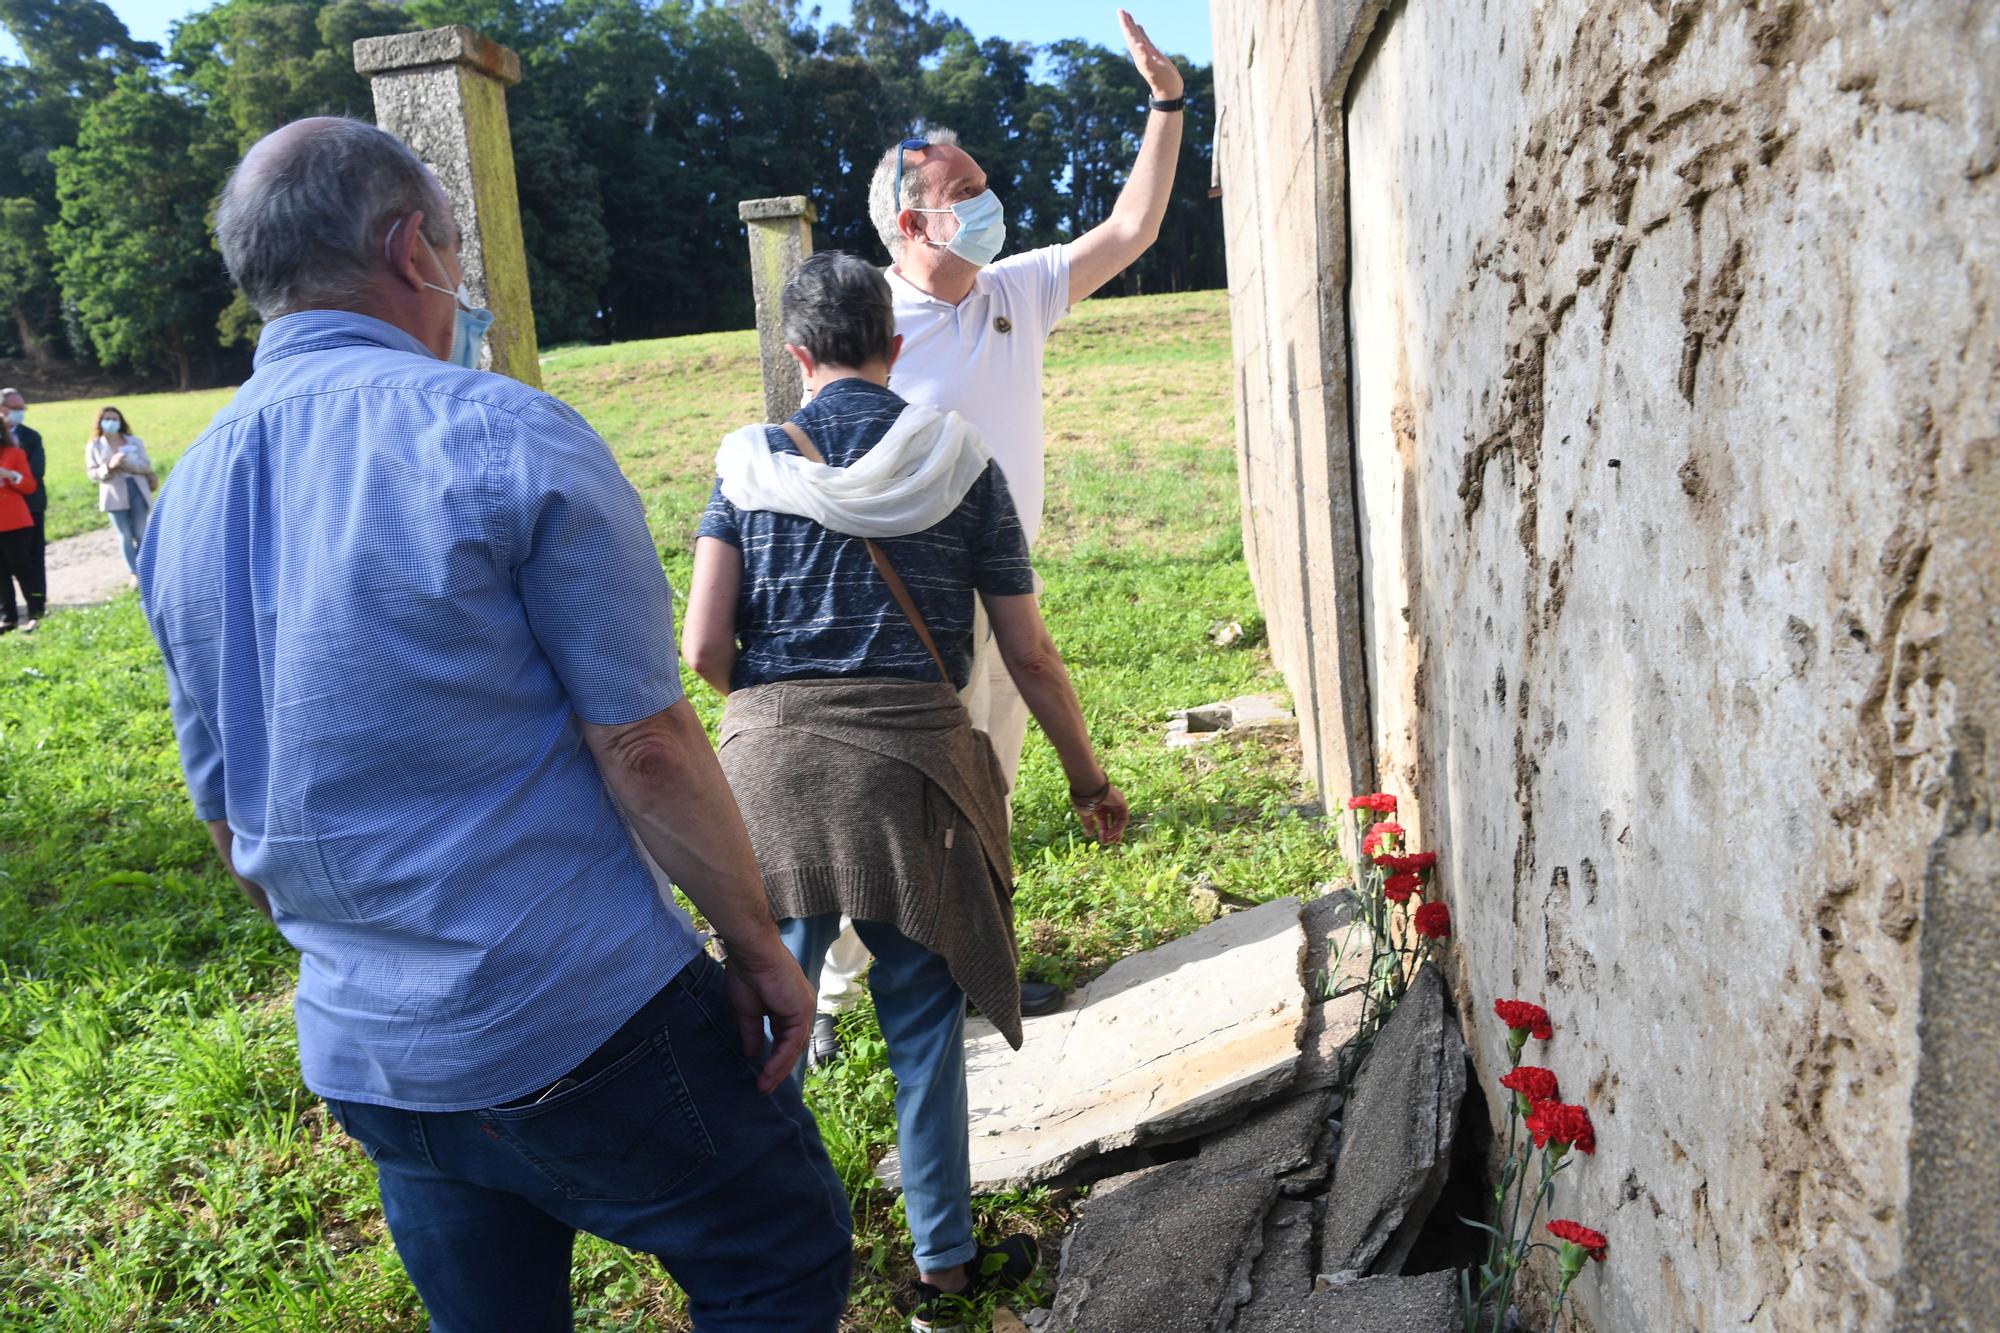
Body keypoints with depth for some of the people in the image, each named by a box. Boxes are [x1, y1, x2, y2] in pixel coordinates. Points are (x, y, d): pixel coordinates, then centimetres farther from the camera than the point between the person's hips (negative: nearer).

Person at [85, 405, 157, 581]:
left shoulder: (135, 441, 7)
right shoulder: (94, 446, 5)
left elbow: (146, 465, -2)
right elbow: (93, 473, -1)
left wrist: (128, 464, -21)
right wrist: (110, 466, -20)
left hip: (138, 492, 1)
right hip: (115, 496, -1)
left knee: (142, 535, 2)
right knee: (125, 536, 0)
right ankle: (135, 574, 4)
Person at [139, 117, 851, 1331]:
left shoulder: (185, 499, 6)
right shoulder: (508, 436, -14)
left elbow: (229, 813, 13)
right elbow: (646, 746, -16)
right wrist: (758, 945, -5)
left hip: (361, 1059, 7)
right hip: (580, 1027, -7)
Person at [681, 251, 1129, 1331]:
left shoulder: (751, 463, 3)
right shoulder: (958, 463, 3)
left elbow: (704, 649, -4)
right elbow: (1029, 655, 3)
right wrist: (1088, 777, 15)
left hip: (769, 760, 1)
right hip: (911, 765, 0)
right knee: (924, 1027, 13)